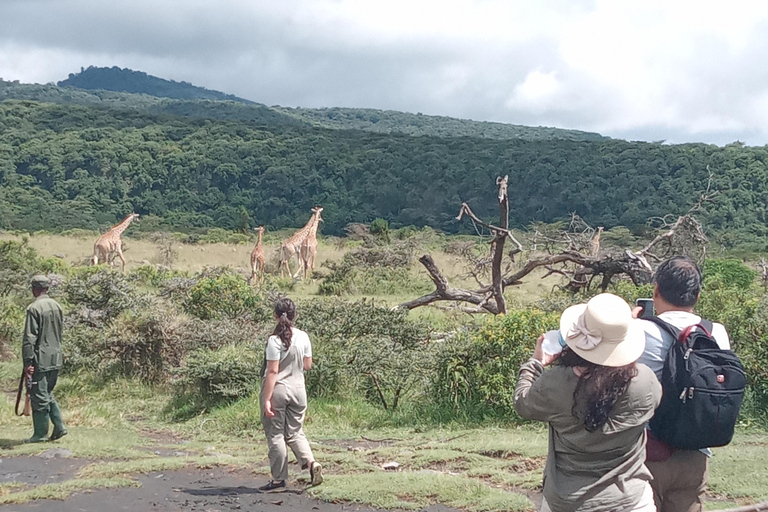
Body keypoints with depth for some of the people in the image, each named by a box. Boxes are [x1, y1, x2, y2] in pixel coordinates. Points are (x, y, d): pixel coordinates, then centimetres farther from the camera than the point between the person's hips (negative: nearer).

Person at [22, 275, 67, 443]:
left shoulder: (34, 308, -14)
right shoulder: (57, 306, 8)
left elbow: (29, 337, -17)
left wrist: (28, 362, -15)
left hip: (41, 359, -7)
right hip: (56, 358, 7)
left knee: (39, 397, 2)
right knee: (48, 394, 19)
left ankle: (41, 434, 8)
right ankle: (59, 426, 12)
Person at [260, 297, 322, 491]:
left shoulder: (275, 340, -15)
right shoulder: (303, 337, 1)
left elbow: (273, 371, -17)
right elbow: (308, 365, 9)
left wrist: (267, 399, -15)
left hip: (277, 389, -5)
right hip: (298, 389, 5)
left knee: (275, 434, 5)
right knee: (295, 432, 15)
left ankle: (279, 478, 9)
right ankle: (311, 462, -8)